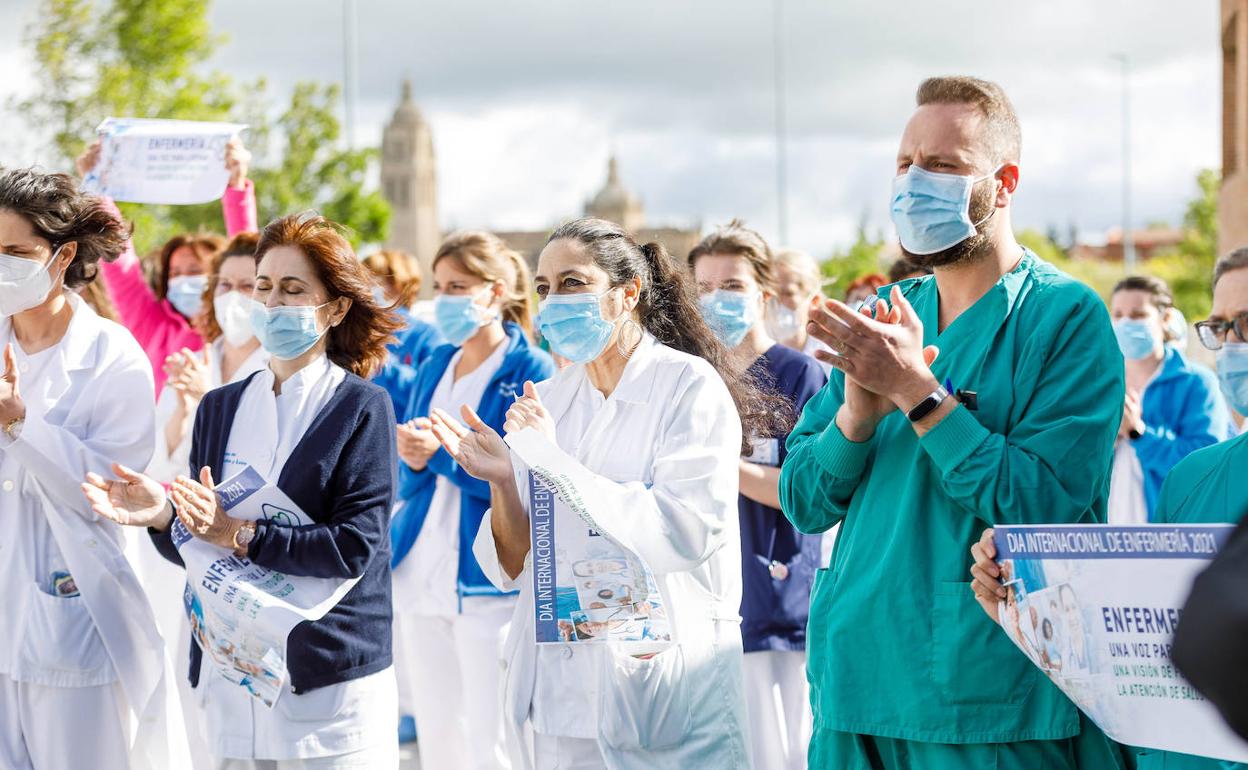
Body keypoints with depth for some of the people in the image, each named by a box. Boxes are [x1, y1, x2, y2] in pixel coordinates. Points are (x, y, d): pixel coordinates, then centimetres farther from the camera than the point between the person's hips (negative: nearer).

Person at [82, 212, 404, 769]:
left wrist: (243, 536, -21)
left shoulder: (363, 408, -4)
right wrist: (163, 515, -10)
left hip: (329, 680, -4)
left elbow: (356, 546, -14)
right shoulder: (220, 408, 11)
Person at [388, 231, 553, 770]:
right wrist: (413, 463, -8)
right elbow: (404, 482, 15)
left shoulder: (532, 372, -6)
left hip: (488, 581, -6)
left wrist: (444, 454, -20)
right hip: (421, 576, 6)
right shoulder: (433, 369, 13)